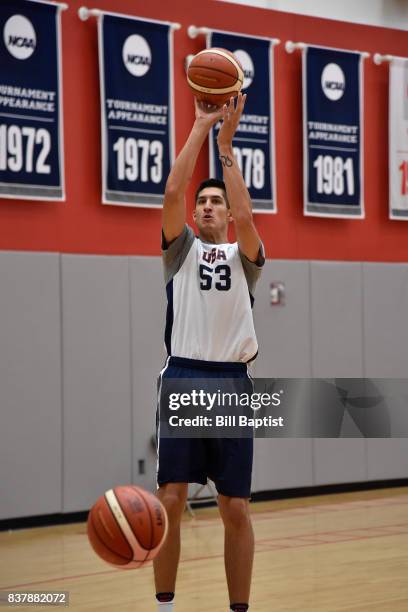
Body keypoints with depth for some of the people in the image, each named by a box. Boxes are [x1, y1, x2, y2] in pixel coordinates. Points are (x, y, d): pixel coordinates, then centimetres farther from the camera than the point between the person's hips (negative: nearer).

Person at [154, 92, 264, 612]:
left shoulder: (244, 255, 11)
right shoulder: (181, 249, 12)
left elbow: (245, 215, -11)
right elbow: (172, 192, -4)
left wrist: (226, 145, -10)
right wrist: (200, 127, -6)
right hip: (183, 378, 0)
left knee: (236, 510, 2)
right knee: (170, 501, -3)